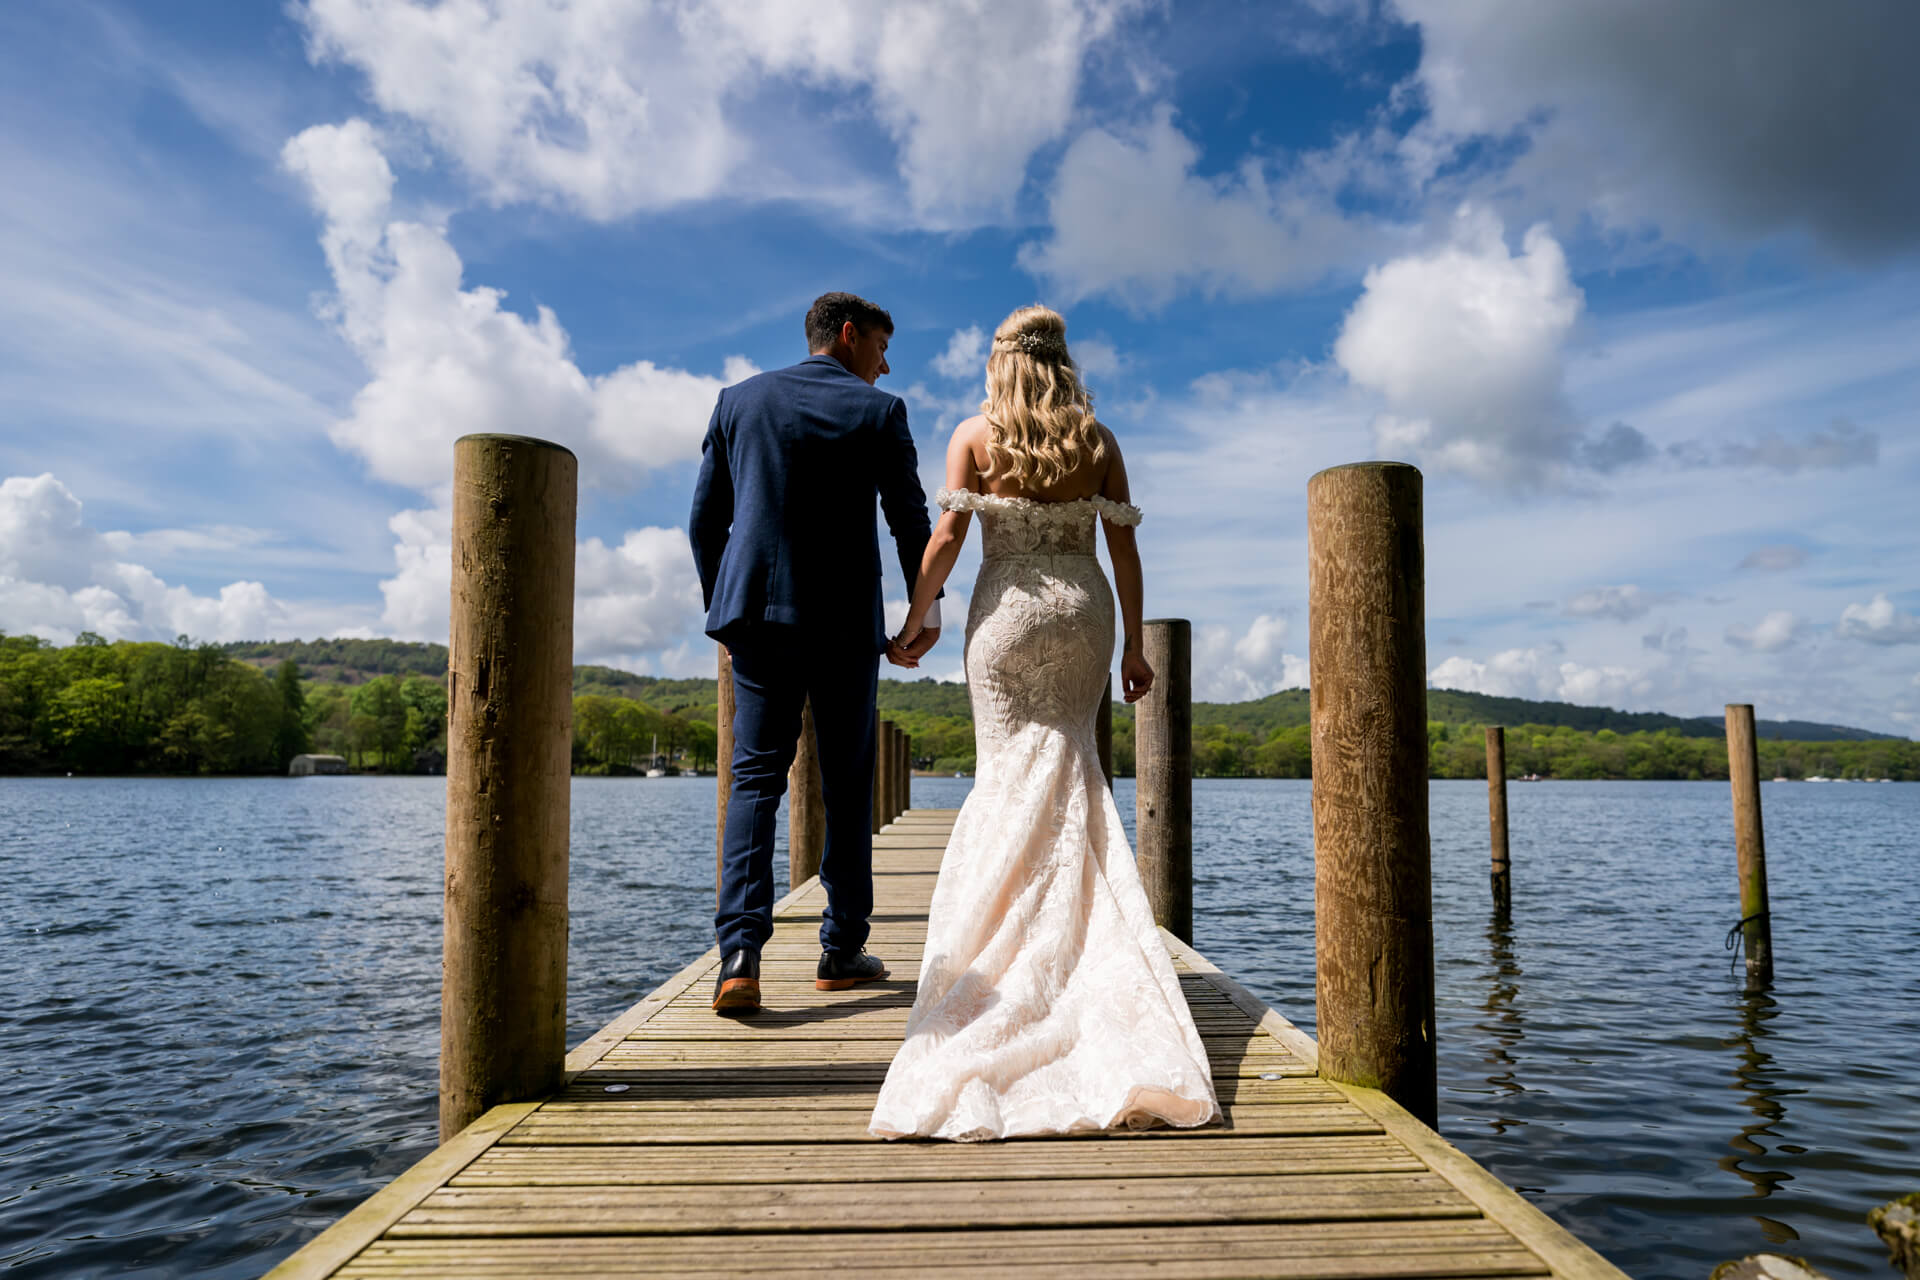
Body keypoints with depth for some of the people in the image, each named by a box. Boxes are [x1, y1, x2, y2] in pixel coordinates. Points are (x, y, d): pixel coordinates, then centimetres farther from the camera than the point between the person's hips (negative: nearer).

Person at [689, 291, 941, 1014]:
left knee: (755, 779, 3)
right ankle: (842, 950, 16)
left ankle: (741, 952, -11)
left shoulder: (740, 400, 9)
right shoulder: (879, 412, -1)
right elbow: (910, 520, 0)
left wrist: (719, 605, 19)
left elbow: (704, 520, 9)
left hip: (758, 615, 2)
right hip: (846, 626, -2)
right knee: (847, 786, 9)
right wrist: (927, 608, 12)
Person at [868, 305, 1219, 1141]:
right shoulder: (1097, 439, 6)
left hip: (1007, 607, -2)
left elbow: (945, 540, -6)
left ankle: (1010, 937, 0)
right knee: (1070, 766, 10)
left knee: (1009, 772, 3)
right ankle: (1080, 938, 11)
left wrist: (914, 623, 2)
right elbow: (1123, 548, 2)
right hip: (1083, 606, 2)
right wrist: (1134, 645, 7)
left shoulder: (976, 434, 1)